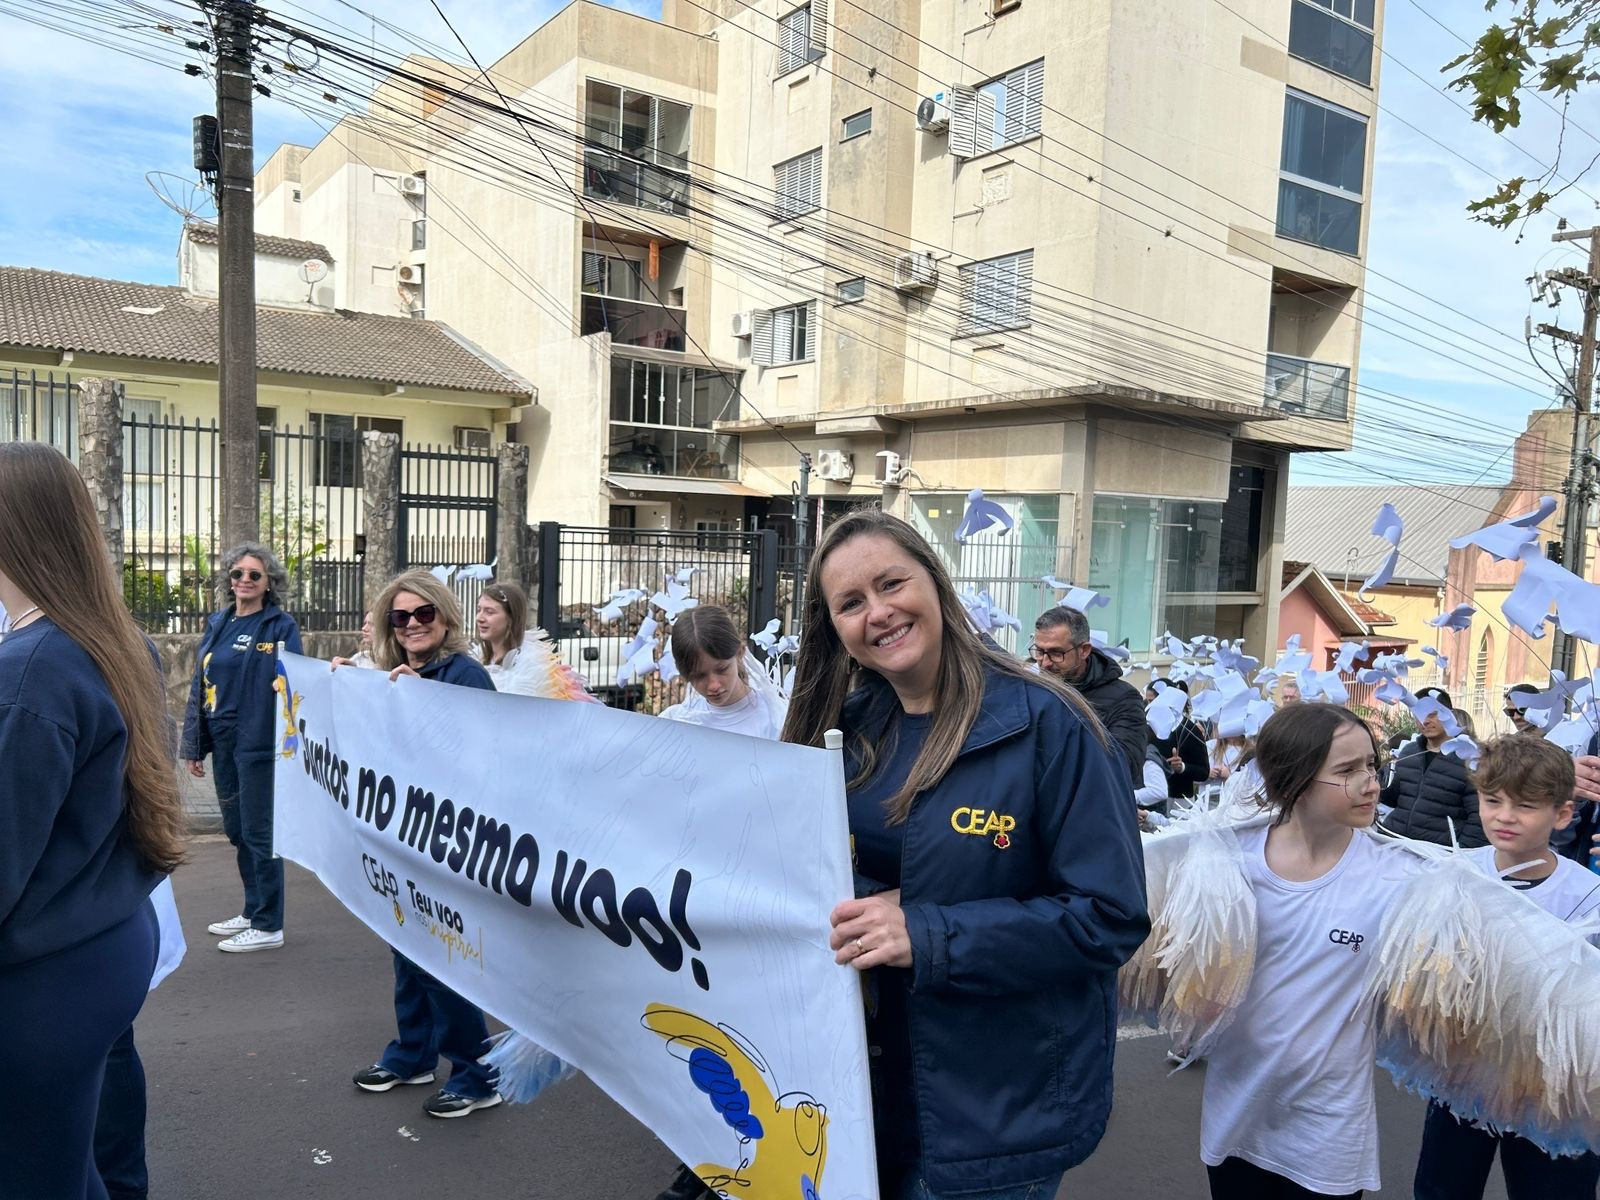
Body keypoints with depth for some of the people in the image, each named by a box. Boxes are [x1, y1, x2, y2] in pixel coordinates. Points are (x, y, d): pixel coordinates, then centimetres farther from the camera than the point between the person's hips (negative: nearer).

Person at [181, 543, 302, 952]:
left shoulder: (281, 626, -7)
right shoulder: (218, 625, 11)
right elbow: (199, 686, 14)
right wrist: (194, 745, 12)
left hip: (259, 744, -7)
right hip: (223, 742, 7)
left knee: (259, 832, -1)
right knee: (236, 830, 15)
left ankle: (269, 926, 9)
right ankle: (252, 911, 30)